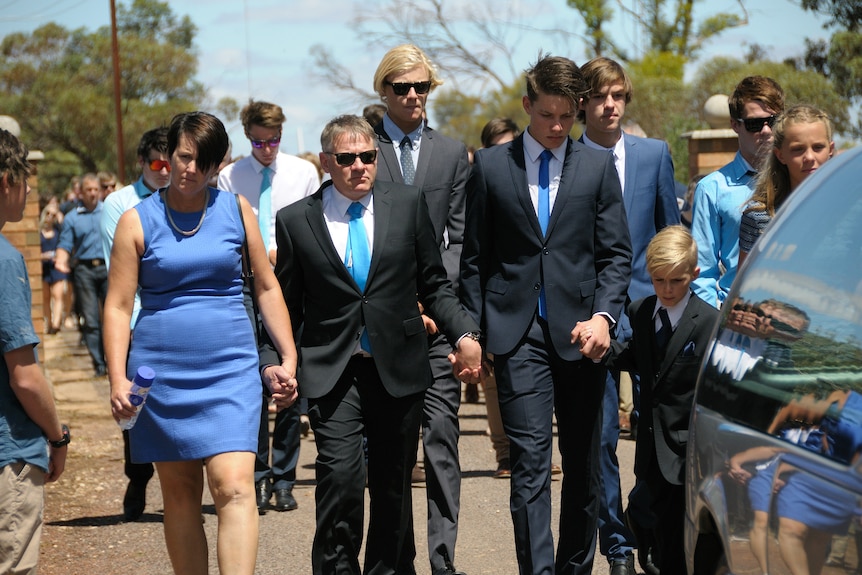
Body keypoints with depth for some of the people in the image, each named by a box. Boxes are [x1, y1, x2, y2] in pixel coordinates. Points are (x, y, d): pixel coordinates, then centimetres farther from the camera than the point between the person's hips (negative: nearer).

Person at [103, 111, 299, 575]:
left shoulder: (235, 209, 7)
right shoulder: (137, 221, 3)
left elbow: (267, 287, 13)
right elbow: (118, 305, 1)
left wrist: (289, 358, 7)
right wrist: (117, 379, -9)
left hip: (230, 367, 0)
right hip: (161, 372, 0)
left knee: (234, 486, -14)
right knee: (180, 492, 7)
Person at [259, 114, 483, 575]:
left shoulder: (407, 203, 4)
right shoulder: (295, 221, 1)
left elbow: (434, 284, 8)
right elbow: (285, 304, 8)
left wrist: (464, 333, -6)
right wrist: (272, 360, -6)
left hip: (398, 369, 2)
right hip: (332, 374, -2)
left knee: (393, 485, 9)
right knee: (341, 473, -17)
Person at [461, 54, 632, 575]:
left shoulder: (598, 166, 8)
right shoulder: (490, 166, 6)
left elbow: (616, 253, 5)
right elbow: (475, 258, 8)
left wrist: (604, 315, -11)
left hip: (579, 331, 2)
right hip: (518, 332, -1)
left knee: (583, 467, 7)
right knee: (530, 463, -10)